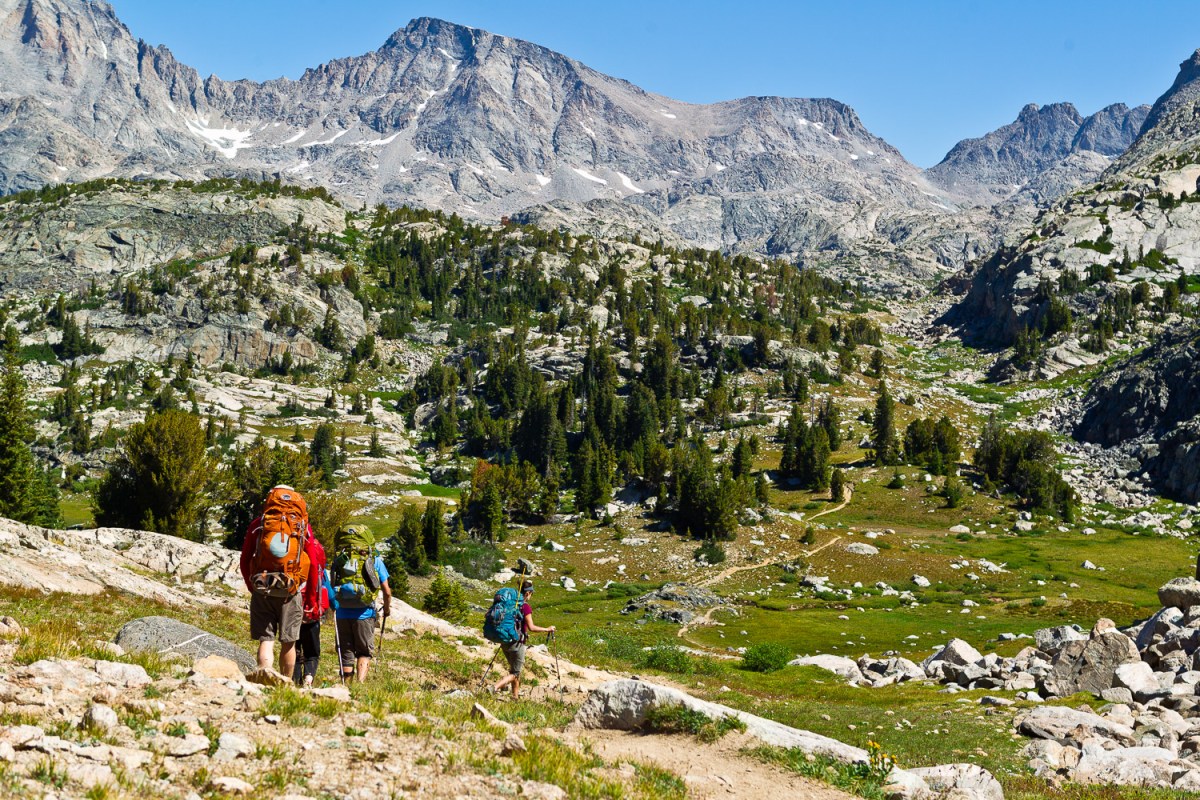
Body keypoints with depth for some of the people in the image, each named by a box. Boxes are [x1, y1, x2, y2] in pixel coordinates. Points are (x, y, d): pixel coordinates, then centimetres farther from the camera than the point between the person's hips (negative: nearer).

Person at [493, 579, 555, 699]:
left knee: (514, 668, 23)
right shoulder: (525, 607, -14)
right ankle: (497, 687, -20)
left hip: (505, 642, 7)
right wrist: (547, 630, -7)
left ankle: (515, 696, 28)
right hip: (517, 643, -7)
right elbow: (531, 627, -18)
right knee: (515, 672, 3)